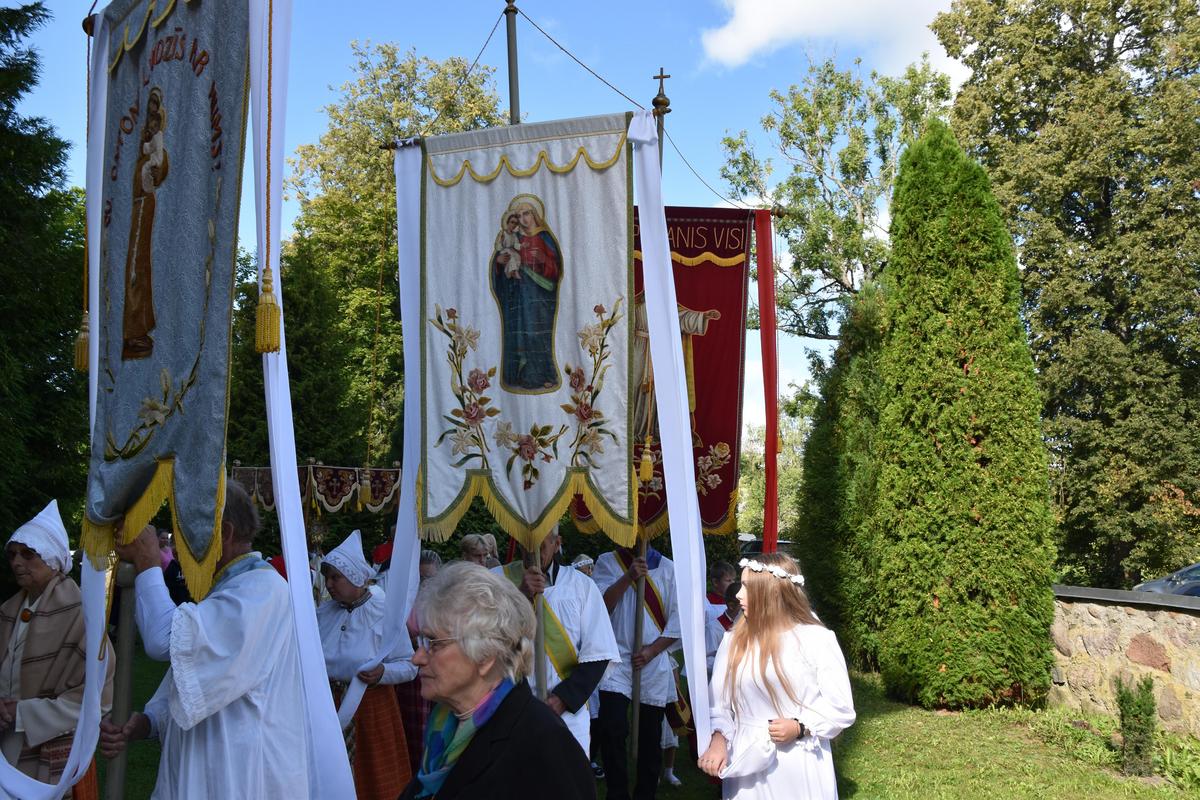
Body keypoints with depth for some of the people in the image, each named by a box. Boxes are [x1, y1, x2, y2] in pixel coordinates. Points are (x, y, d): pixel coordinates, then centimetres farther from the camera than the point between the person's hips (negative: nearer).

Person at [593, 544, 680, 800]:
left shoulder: (667, 568, 5)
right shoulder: (607, 562, 5)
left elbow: (677, 620, 3)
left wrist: (652, 650, -8)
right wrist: (629, 576, -17)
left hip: (653, 662, 1)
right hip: (617, 658, -1)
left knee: (650, 736, 8)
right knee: (612, 729, -15)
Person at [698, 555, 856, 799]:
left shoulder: (818, 640, -8)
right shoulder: (734, 641, 3)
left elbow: (841, 709, -5)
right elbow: (718, 702, 1)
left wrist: (800, 727, -18)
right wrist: (719, 738, -16)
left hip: (801, 767, -3)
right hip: (747, 765, 3)